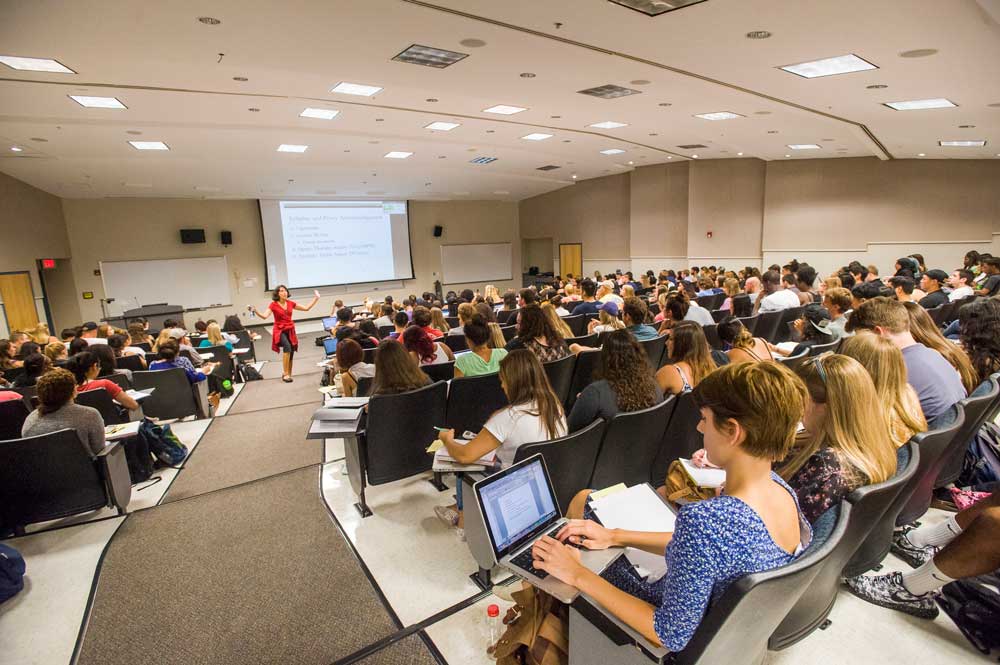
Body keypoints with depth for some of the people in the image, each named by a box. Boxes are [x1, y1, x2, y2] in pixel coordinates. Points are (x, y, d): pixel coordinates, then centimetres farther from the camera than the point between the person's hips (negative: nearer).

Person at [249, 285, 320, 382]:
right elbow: (265, 316, -18)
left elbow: (306, 308, 10)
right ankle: (286, 374, -26)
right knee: (287, 347, -31)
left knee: (291, 353, 7)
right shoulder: (273, 305, -6)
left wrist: (316, 299, 9)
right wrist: (255, 311, -34)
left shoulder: (291, 303, 5)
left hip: (290, 330, 5)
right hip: (279, 331, -5)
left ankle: (287, 374, 25)